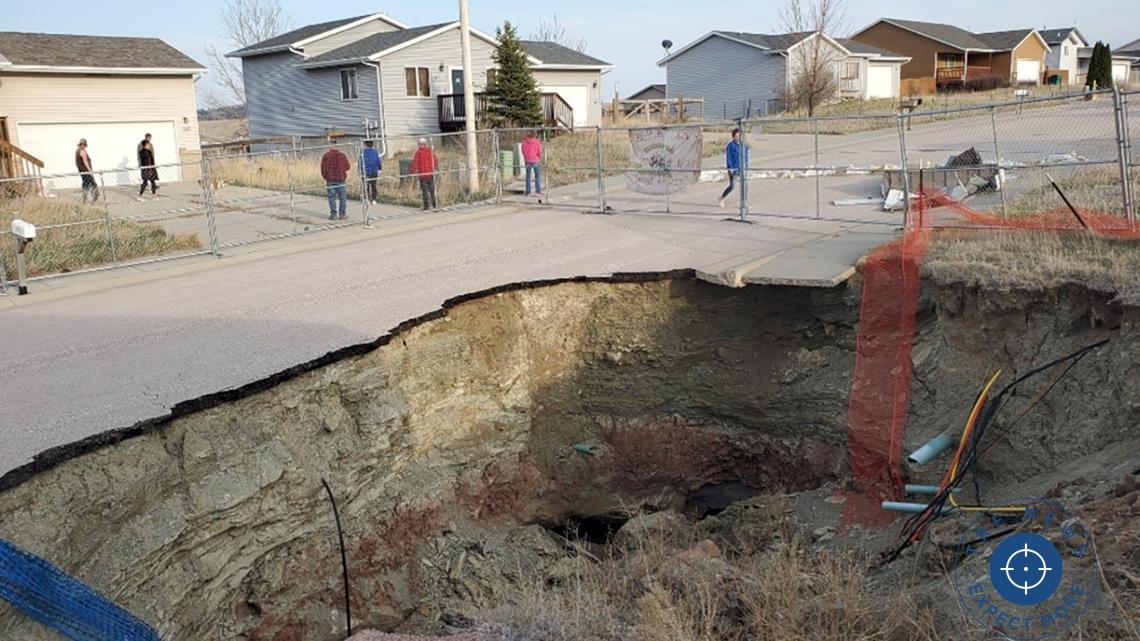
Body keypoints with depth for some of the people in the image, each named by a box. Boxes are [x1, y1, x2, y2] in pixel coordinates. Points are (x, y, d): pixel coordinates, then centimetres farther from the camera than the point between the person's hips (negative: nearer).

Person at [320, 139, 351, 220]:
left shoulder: (326, 155, -5)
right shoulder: (342, 155, -2)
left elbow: (323, 169, -2)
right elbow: (348, 167, 5)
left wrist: (325, 178, 14)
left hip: (330, 180, 0)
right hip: (341, 179, 0)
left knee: (332, 198, 5)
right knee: (343, 198, 7)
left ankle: (333, 214, 4)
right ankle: (342, 214, 8)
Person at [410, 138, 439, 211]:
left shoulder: (418, 152, -7)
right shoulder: (431, 151, 3)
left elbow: (414, 162, -13)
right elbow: (436, 160, 6)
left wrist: (413, 171, -8)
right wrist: (436, 168, 19)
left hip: (422, 174, -3)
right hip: (430, 174, 3)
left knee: (424, 191, 0)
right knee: (432, 190, 13)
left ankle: (426, 206, -3)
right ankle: (434, 205, 15)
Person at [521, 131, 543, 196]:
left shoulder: (525, 141, 0)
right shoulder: (537, 141, -8)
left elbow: (523, 151, 6)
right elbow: (540, 152, -8)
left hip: (527, 161, 3)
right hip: (535, 161, -2)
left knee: (528, 176, 10)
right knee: (538, 176, 5)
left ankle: (528, 192, 10)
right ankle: (538, 191, -1)